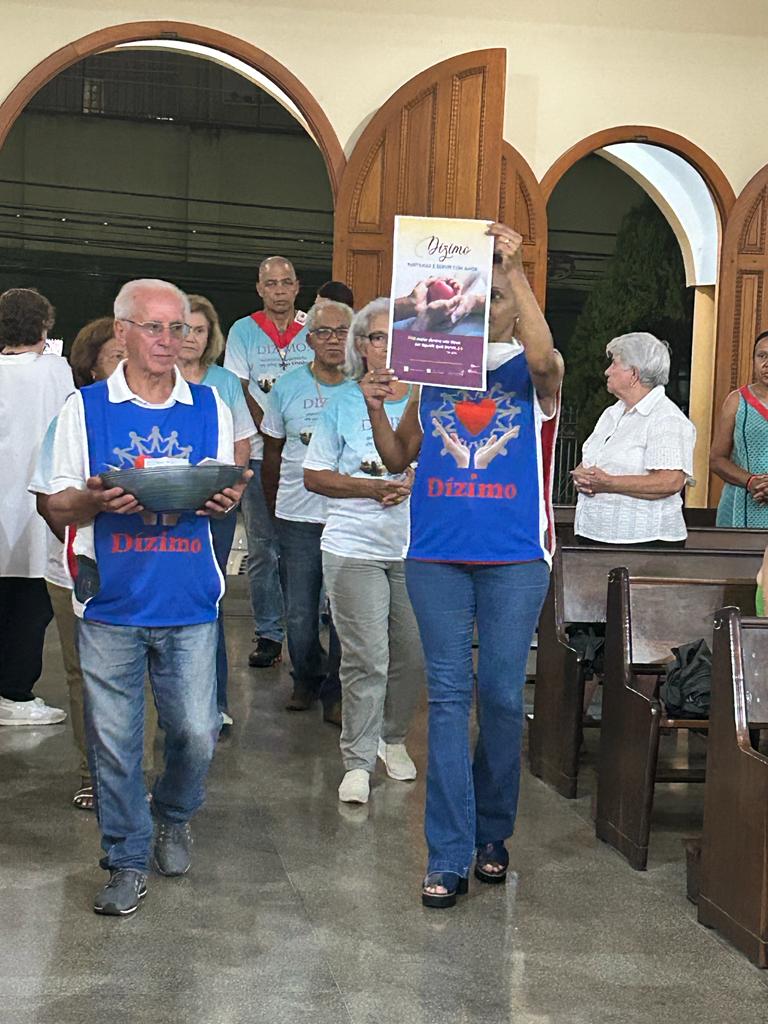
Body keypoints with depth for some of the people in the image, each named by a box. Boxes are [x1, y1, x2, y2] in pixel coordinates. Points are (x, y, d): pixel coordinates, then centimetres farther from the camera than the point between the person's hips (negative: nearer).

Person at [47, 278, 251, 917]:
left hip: (190, 603, 1)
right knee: (113, 739, 3)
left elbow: (227, 496, 14)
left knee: (197, 732, 3)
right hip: (110, 603, -1)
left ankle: (174, 816, 34)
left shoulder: (211, 408, 9)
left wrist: (228, 501, -10)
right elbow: (58, 507, 3)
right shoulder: (85, 408, 3)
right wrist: (95, 500, -20)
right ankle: (128, 859, 20)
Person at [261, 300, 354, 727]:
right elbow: (272, 455, 13)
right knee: (299, 613, 9)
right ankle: (306, 679, 31)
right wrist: (275, 510, 16)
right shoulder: (287, 387, 5)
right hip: (298, 519, 2)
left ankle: (337, 692, 20)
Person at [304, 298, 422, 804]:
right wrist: (371, 488, -11)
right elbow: (314, 476, 3)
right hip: (355, 549, -2)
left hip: (417, 549, 2)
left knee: (412, 654, 7)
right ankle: (358, 761, 5)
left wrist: (415, 482, -12)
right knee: (366, 659, -5)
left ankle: (393, 739, 30)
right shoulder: (342, 405, 3)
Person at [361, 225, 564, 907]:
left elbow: (544, 355, -22)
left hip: (515, 557, -2)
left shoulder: (534, 373, 4)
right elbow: (398, 458, 15)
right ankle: (449, 856, 3)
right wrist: (376, 409, -3)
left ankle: (492, 834, 24)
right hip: (438, 555, 2)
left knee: (503, 696, 5)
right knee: (448, 697, 0)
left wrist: (515, 270, -21)